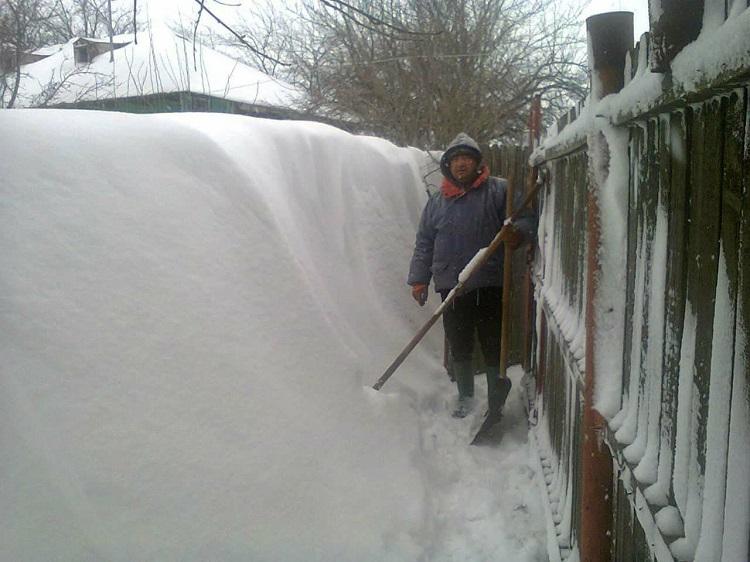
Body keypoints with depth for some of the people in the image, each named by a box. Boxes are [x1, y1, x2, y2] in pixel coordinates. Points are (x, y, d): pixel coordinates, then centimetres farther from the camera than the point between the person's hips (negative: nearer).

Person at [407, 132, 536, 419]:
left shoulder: (499, 191, 1)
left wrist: (519, 231, -25)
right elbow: (424, 243, 15)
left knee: (493, 347, 1)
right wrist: (419, 279, 9)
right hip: (451, 287, 4)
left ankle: (496, 403, 15)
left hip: (489, 286, -3)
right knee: (459, 347, 14)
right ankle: (465, 397, 32)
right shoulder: (437, 201, 12)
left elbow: (527, 217, -2)